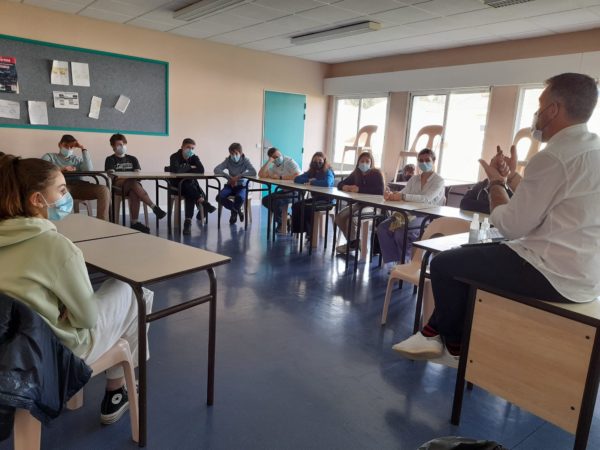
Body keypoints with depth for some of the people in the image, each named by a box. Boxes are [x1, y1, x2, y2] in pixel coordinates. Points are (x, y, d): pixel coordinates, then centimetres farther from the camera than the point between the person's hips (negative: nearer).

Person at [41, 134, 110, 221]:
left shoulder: (77, 159, 29)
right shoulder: (50, 156, 24)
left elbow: (89, 170, 5)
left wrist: (83, 148, 10)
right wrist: (60, 169, -9)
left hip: (78, 185, 3)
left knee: (104, 190, -26)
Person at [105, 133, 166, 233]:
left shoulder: (132, 159, 24)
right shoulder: (110, 160, 14)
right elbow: (112, 175, -2)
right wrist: (127, 178, -17)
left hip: (132, 184, 3)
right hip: (118, 186, -3)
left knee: (134, 194, -37)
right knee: (134, 184, -38)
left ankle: (134, 222, -36)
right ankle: (154, 207, -45)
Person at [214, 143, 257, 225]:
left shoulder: (245, 160, -10)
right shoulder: (228, 160, -3)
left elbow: (254, 172, -26)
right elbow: (216, 170, -13)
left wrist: (239, 176, -31)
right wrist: (229, 177, -25)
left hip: (242, 186, -3)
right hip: (230, 185, 3)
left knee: (240, 198, -36)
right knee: (219, 197, -25)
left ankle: (234, 211, 1)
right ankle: (237, 210, 2)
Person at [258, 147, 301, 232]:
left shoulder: (289, 162, -12)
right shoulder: (274, 166, 8)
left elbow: (297, 176, -28)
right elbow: (261, 175, -2)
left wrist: (280, 177, -21)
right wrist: (268, 161, -10)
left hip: (295, 191, -8)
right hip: (285, 190, 8)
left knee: (276, 202, -26)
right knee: (265, 200, 1)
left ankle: (280, 224, -2)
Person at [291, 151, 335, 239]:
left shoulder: (328, 172, -8)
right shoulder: (311, 172, 10)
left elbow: (327, 183, -32)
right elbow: (297, 179, 3)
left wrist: (312, 182, -20)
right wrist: (309, 180, -14)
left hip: (327, 200, -7)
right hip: (315, 198, 7)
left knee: (306, 207, -27)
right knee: (296, 205, -12)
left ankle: (310, 232, -11)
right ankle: (298, 229, -4)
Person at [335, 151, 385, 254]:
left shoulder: (376, 174, -7)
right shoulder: (356, 174, 8)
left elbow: (380, 191, -22)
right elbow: (340, 184, 12)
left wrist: (359, 189, -25)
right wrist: (345, 187, -15)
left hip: (373, 206, -6)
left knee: (352, 217, -30)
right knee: (339, 216, -14)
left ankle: (352, 243, -7)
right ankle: (353, 242, 2)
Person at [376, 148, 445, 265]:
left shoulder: (438, 181, -2)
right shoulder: (414, 179, 17)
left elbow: (426, 199, -20)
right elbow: (403, 193, 4)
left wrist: (403, 196, -30)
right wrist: (391, 195, -21)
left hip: (428, 217, -6)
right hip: (411, 213, 6)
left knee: (401, 232, -31)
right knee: (382, 227, -18)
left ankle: (405, 262, -7)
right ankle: (396, 260, -12)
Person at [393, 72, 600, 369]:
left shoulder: (554, 157, -20)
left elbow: (511, 226, -16)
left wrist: (496, 182, -1)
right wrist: (512, 177, 13)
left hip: (553, 273, -10)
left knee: (444, 264, 1)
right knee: (467, 255, 20)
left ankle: (456, 348, 22)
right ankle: (437, 333, 24)